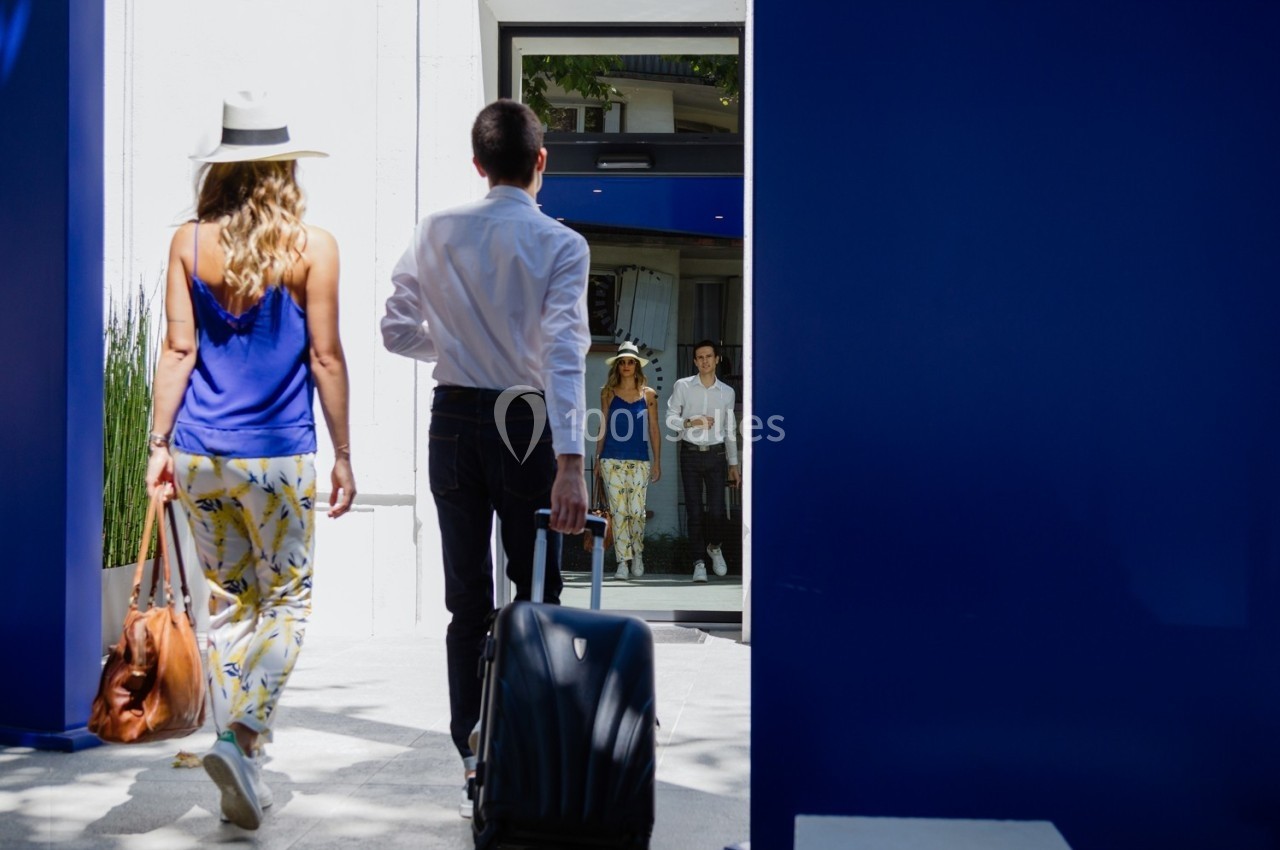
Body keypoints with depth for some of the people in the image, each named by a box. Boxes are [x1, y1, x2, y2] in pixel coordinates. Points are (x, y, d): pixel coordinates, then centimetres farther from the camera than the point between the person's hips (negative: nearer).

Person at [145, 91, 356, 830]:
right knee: (288, 603, 10)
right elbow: (325, 358, -4)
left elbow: (178, 349, 2)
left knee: (231, 605, 13)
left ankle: (244, 780, 17)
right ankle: (241, 739, -9)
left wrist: (161, 444, 6)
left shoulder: (189, 242, 3)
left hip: (200, 453, 3)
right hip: (280, 456, -3)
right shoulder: (313, 246, -4)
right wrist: (343, 455, 2)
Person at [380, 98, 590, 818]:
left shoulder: (438, 232, 2)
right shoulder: (562, 244, -8)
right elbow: (564, 352, -20)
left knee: (468, 600, 8)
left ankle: (475, 767, 9)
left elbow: (397, 331, 3)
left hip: (453, 420, 3)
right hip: (524, 425, -3)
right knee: (537, 597, 9)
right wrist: (570, 461, -26)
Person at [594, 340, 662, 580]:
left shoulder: (648, 394, 6)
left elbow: (653, 430, 6)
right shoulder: (608, 393, 8)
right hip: (612, 460, 1)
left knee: (637, 511, -4)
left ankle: (638, 554, 18)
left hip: (639, 461, 0)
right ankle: (623, 561, 2)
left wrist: (657, 462, 2)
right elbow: (603, 428, 11)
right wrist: (598, 459, 8)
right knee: (618, 512, -3)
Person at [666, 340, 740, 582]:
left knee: (716, 509, -6)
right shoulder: (683, 386, 2)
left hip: (716, 455, 1)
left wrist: (733, 464, 12)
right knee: (694, 510, 0)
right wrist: (691, 422, -15)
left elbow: (730, 431, 12)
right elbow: (670, 419, 3)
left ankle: (715, 547, 24)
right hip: (691, 453, -1)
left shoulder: (727, 392, 8)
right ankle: (699, 562, 9)